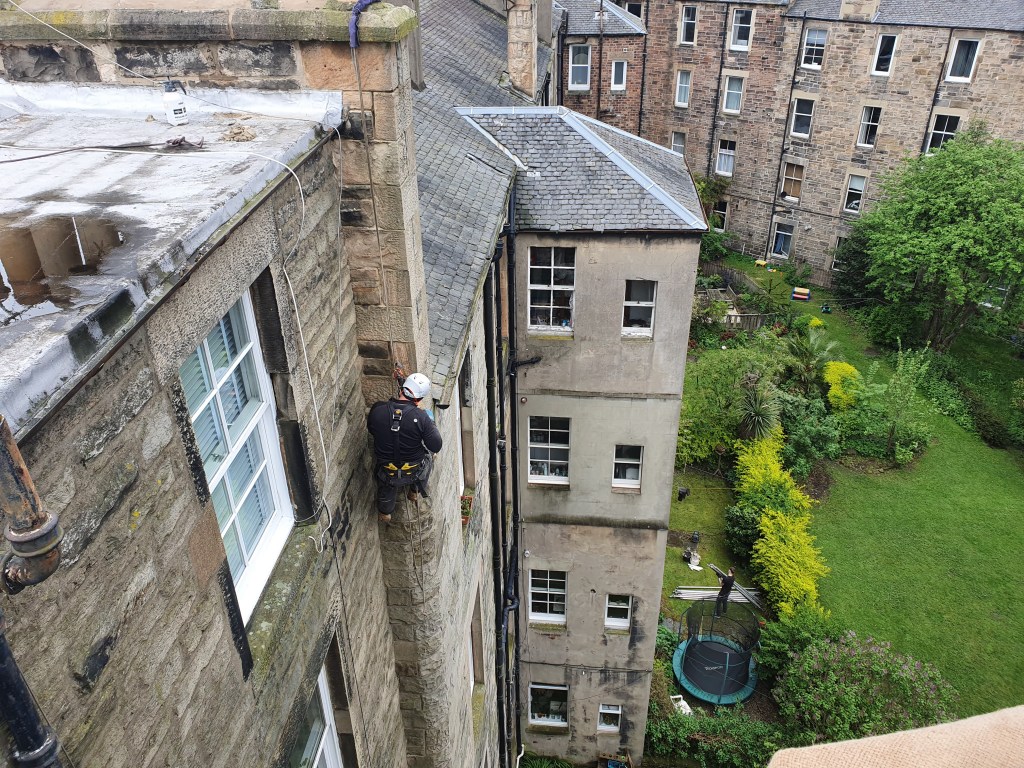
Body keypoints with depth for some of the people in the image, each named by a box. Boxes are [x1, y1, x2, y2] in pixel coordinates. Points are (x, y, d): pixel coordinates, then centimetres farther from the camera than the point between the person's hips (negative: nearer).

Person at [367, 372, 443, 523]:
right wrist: (432, 426, -3)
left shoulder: (377, 409, -19)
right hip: (414, 472, -1)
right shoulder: (421, 417, -27)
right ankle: (414, 491, 50)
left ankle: (385, 513, 60)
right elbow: (436, 447, -19)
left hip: (386, 473, 1)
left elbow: (371, 430, 2)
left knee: (386, 488, 36)